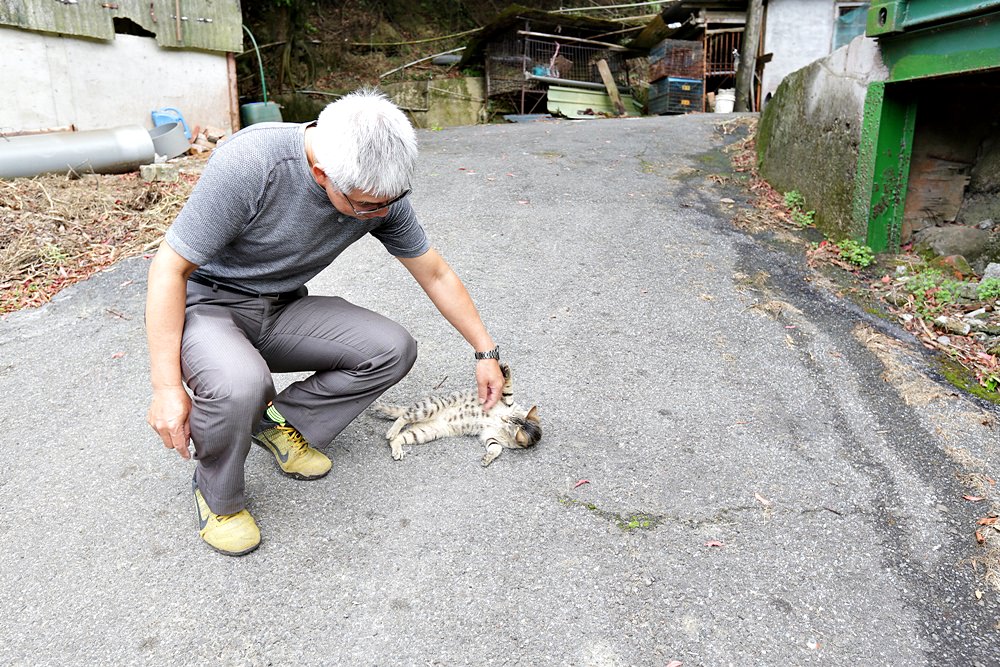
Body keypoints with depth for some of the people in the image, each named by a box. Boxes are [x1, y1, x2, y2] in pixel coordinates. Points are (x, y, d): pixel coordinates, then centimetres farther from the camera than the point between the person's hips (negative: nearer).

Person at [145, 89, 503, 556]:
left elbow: (435, 275, 1)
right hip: (206, 303, -5)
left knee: (394, 349, -14)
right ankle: (217, 497, -5)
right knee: (240, 384, -37)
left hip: (283, 309, 5)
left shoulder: (380, 190, -14)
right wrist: (167, 387, -23)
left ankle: (280, 421, 5)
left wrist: (486, 351, 6)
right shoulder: (249, 163, -31)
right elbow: (169, 268, -22)